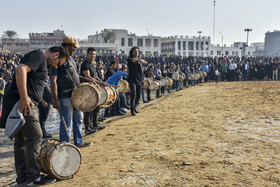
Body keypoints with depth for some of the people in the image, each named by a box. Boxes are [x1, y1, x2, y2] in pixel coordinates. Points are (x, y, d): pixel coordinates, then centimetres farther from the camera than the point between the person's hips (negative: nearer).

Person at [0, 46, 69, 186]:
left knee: (21, 139, 13)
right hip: (22, 103, -11)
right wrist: (24, 97, -27)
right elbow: (21, 70, -24)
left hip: (26, 103, 11)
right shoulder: (39, 55, -7)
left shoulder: (43, 63, 23)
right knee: (35, 137, -6)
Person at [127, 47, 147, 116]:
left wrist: (142, 79, 12)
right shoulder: (129, 59, -5)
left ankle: (134, 106, 34)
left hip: (139, 80, 6)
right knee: (133, 95, -16)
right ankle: (132, 110, -9)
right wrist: (139, 60, -50)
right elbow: (133, 60, -30)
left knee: (138, 95, 10)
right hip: (132, 80, -6)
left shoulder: (139, 61, 15)